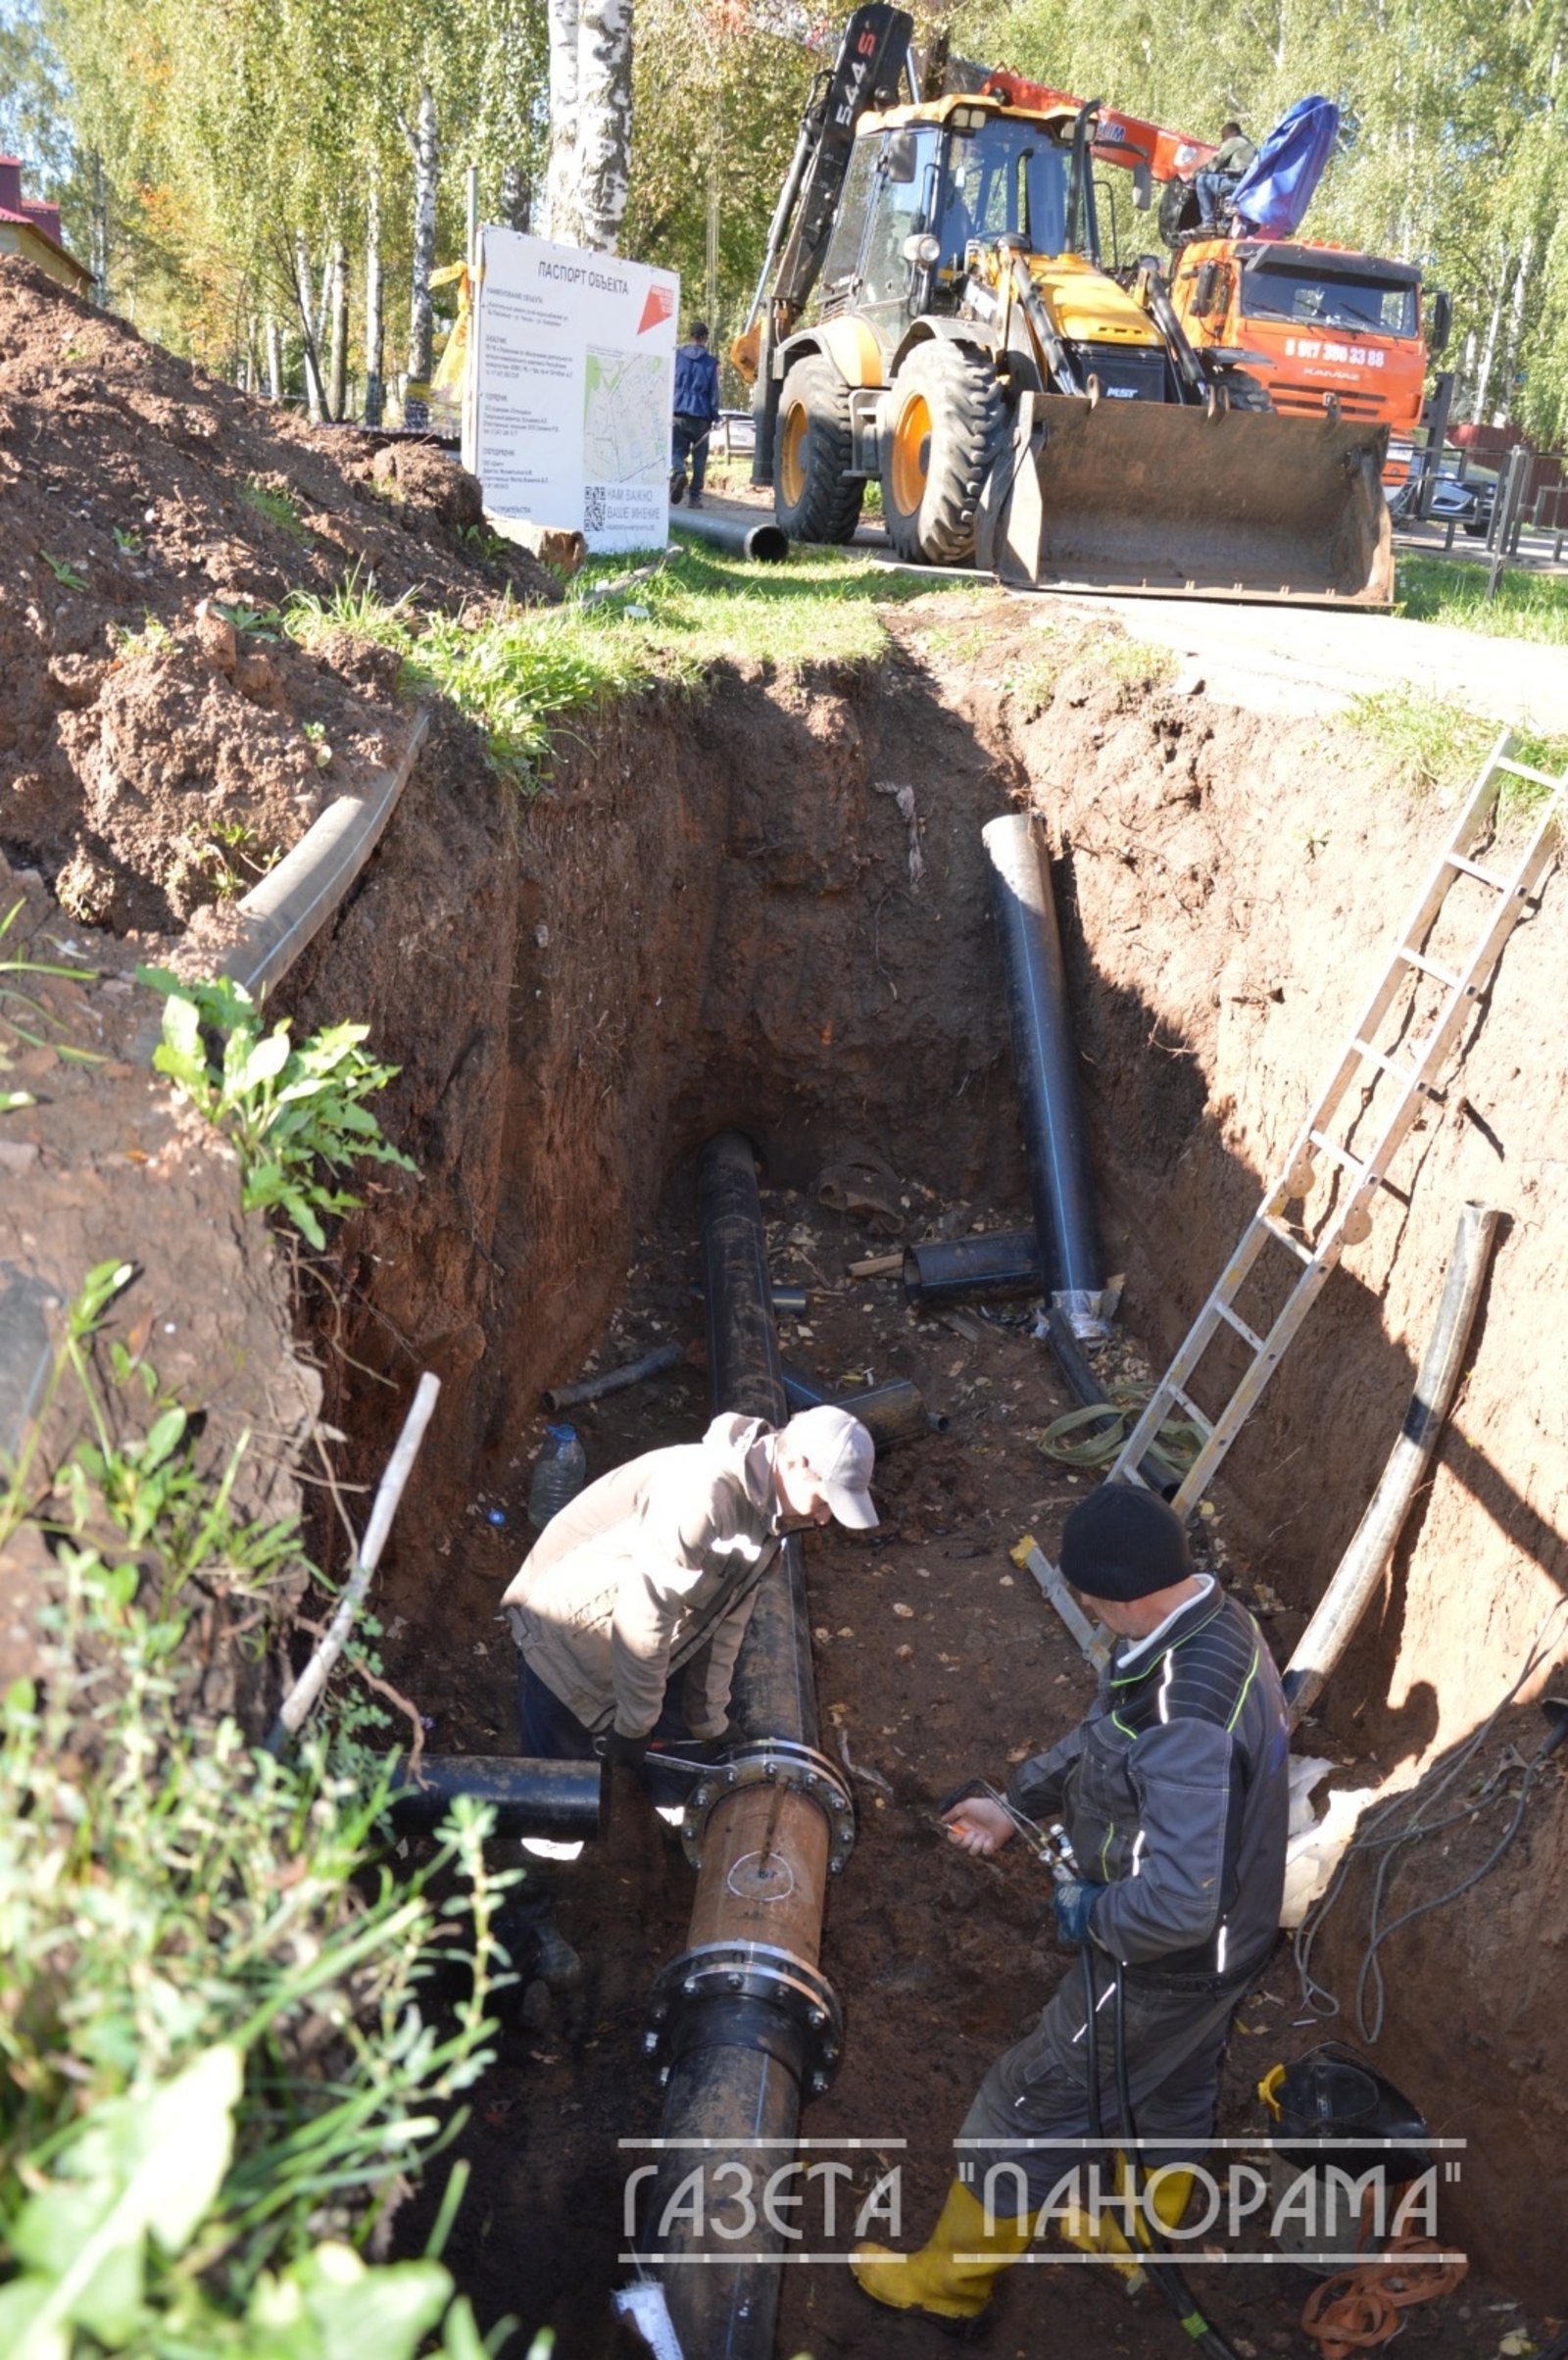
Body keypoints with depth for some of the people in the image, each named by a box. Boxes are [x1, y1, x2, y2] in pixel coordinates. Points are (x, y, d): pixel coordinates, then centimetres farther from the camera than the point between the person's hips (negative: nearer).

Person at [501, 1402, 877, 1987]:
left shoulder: (768, 1508, -4)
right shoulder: (704, 1490, -36)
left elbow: (725, 1618, 6)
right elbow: (643, 1616, -31)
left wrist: (711, 1720, 8)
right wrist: (634, 1724, -20)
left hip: (647, 1641, 8)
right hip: (569, 1627, -8)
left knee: (685, 1756, 13)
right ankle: (530, 1917, 23)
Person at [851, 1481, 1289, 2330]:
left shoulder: (1186, 1720, -40)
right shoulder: (1217, 1620, -10)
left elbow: (1178, 1902, -41)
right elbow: (1104, 1731, 6)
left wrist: (1089, 1912, -21)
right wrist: (1017, 1804, 8)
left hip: (1161, 1967, -8)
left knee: (1028, 2107, 13)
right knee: (1176, 2089, 32)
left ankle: (954, 2276, 36)